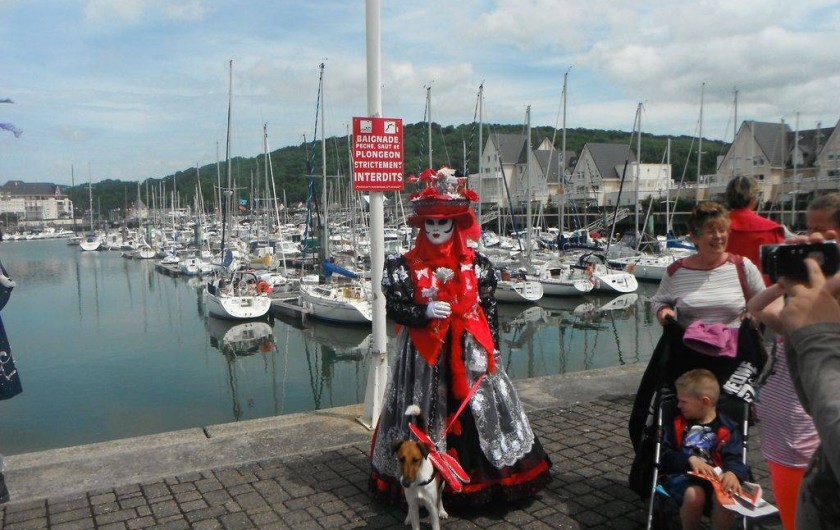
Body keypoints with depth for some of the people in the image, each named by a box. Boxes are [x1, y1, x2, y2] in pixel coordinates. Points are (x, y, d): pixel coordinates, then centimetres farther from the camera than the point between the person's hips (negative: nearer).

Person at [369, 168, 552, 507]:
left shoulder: (475, 264, 3)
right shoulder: (406, 266, -2)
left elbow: (489, 307, 4)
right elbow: (394, 307, -3)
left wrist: (491, 349, -1)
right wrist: (425, 311, -19)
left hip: (469, 350, 2)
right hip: (424, 352, -1)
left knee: (477, 407, 5)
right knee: (426, 412, 3)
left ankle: (478, 473, 21)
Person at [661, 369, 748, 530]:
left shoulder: (726, 428, 8)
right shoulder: (677, 423, 12)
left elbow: (733, 458, -2)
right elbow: (665, 454, 6)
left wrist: (732, 473, -27)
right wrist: (690, 459, -13)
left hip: (715, 477, 0)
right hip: (683, 475, 0)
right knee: (694, 495, -33)